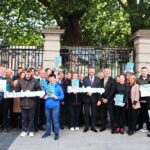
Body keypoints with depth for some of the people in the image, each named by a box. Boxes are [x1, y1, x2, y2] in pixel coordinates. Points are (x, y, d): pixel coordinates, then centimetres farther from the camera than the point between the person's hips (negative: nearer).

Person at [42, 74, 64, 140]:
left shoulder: (58, 86, -1)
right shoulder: (46, 86, 8)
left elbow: (62, 96, 0)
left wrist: (57, 97, -17)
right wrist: (44, 97, -4)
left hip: (55, 105, -4)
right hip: (47, 105, 4)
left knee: (55, 120, -3)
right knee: (48, 119, 13)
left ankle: (56, 134, 8)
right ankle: (47, 132, 27)